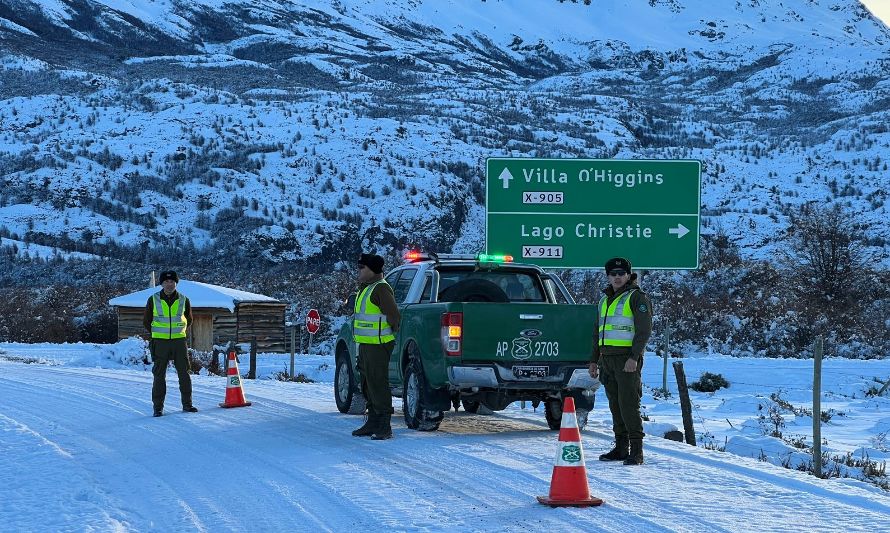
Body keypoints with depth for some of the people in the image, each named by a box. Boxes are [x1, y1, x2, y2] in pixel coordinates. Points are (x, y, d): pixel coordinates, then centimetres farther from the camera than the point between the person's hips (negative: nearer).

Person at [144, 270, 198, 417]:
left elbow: (189, 320, 17)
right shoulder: (153, 300, -1)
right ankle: (158, 406, 4)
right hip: (160, 342, -1)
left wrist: (180, 332, 11)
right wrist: (157, 334, 10)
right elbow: (146, 321, 10)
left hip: (179, 341, 1)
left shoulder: (183, 300, 2)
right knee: (159, 375, 0)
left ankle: (187, 404, 12)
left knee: (184, 373, 3)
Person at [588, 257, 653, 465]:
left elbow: (644, 330, -11)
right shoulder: (604, 300, 20)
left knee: (629, 404, -12)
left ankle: (636, 451, -12)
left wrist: (634, 357, -19)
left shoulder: (637, 297, -3)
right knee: (615, 405, 8)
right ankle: (621, 447, 12)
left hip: (627, 358, -7)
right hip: (607, 358, 7)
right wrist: (594, 360, 20)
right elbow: (598, 331, 26)